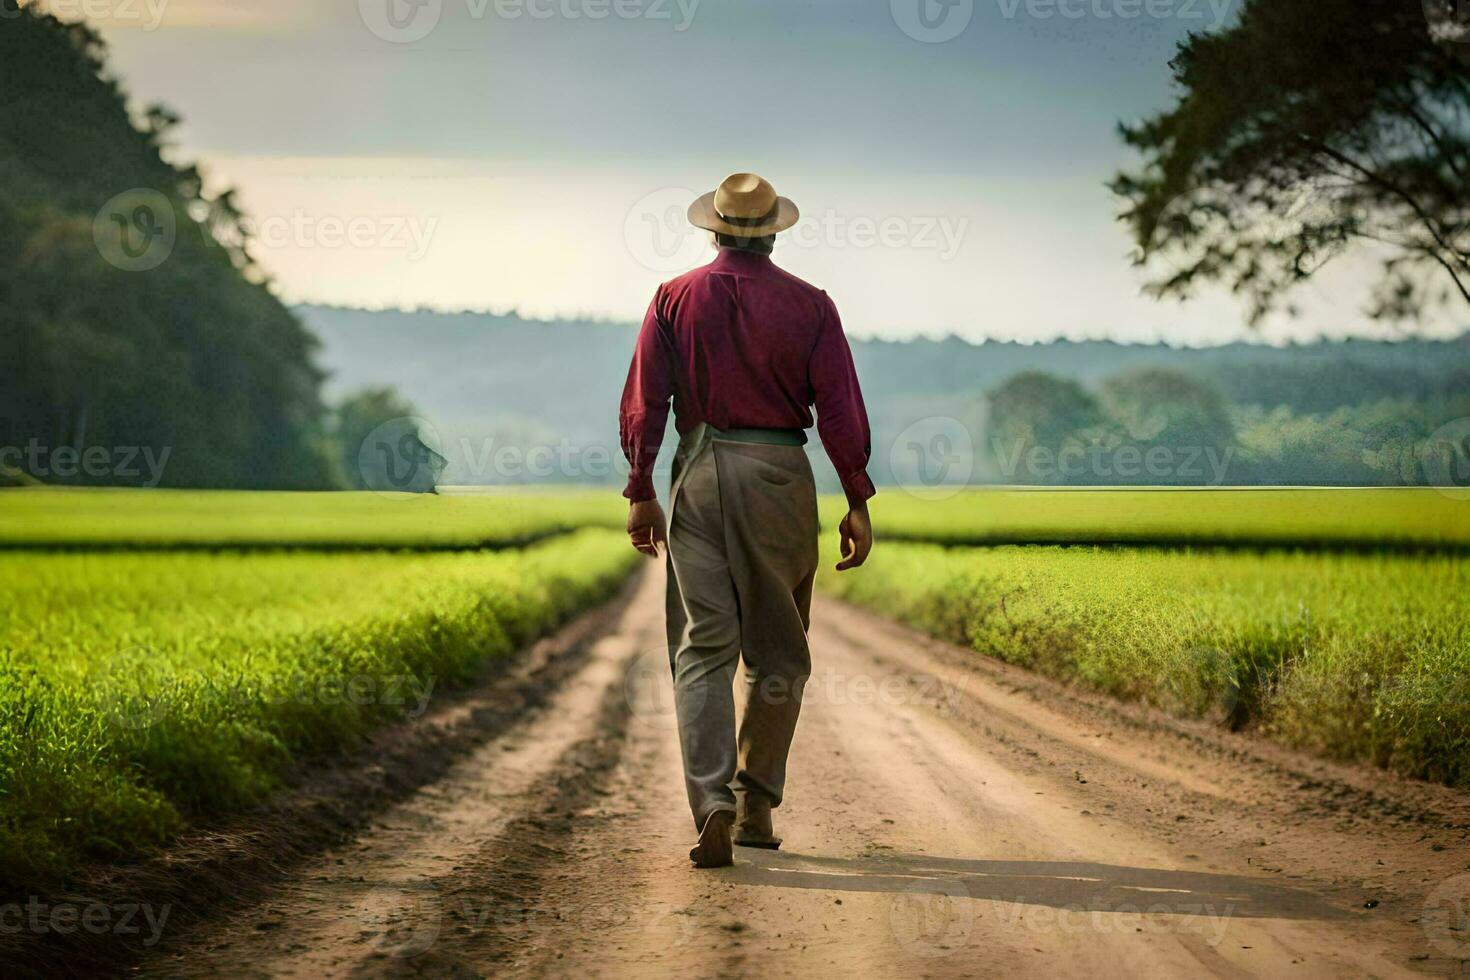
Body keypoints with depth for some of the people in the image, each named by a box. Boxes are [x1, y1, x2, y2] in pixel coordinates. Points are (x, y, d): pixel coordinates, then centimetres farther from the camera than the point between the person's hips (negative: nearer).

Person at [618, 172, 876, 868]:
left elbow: (643, 403, 0)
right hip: (780, 474, -1)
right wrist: (857, 503, 2)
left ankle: (714, 805, -16)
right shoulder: (809, 307, 1)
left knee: (702, 651, -1)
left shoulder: (674, 300, 4)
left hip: (699, 472, 1)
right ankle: (756, 802, 14)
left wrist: (641, 493, 5)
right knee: (779, 653, 12)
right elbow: (841, 411, -3)